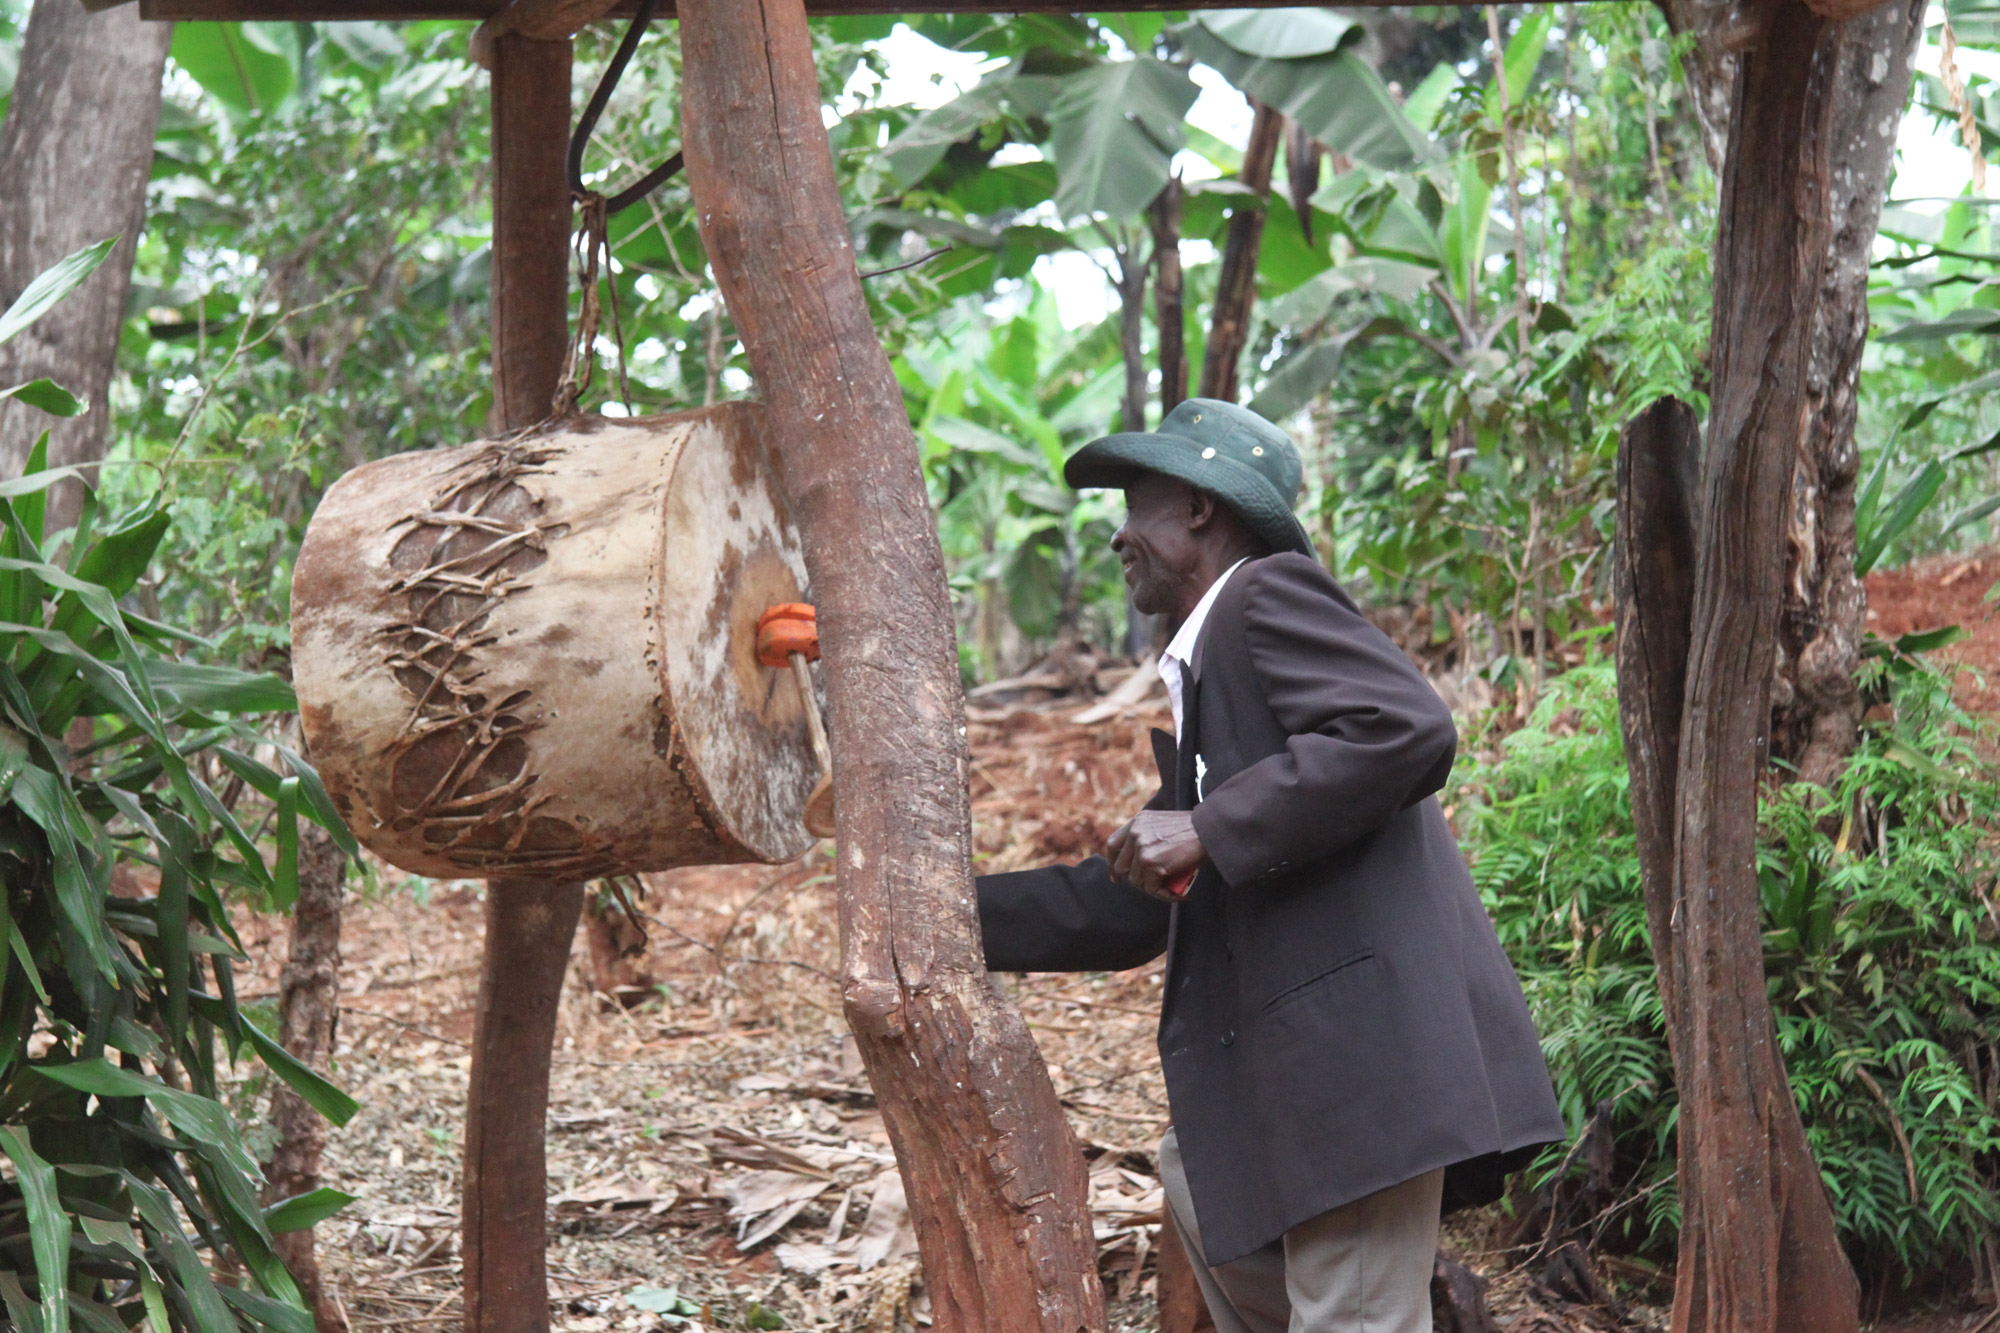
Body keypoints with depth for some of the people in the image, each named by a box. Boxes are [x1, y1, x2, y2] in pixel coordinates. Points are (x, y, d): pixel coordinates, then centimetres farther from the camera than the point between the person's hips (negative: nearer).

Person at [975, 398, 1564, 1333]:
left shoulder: (1272, 593, -4)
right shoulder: (1198, 678, 24)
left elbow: (1410, 730, -21)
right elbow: (1127, 910, 26)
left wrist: (1208, 830, -18)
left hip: (1367, 1043, -11)